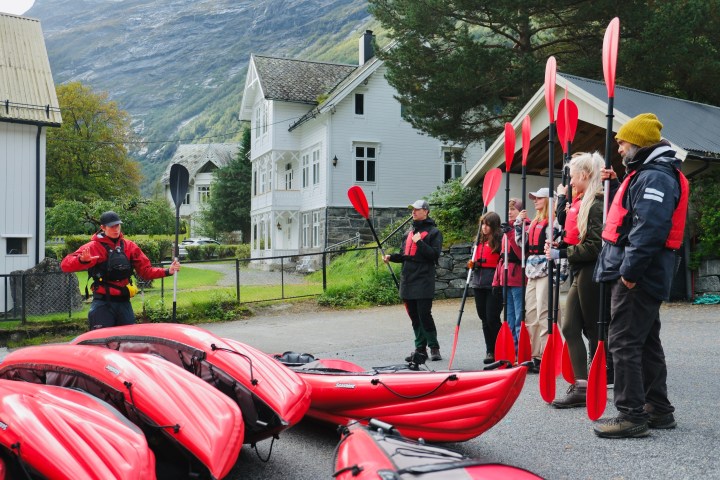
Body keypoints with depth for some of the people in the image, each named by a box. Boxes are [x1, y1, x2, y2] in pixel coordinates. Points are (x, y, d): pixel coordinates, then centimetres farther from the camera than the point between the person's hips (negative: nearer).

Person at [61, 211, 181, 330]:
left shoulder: (129, 246, 7)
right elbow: (66, 264, -16)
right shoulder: (93, 247, -6)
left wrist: (167, 271, -6)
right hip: (103, 304, -4)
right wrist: (82, 260, -38)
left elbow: (145, 270, 8)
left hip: (124, 303, 4)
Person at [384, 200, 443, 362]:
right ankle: (420, 348, 17)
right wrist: (391, 257, 4)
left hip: (424, 282, -7)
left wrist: (420, 242, -18)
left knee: (424, 314, -8)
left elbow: (434, 254, -12)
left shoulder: (433, 232, -2)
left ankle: (434, 347, 4)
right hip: (408, 280, 7)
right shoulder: (409, 232, 19)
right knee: (414, 316, 9)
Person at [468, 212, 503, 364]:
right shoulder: (479, 240, 16)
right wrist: (472, 264, 7)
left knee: (492, 318, -7)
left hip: (494, 284, -7)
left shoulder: (500, 239, -8)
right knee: (484, 318, 11)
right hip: (479, 284, 7)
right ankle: (490, 351, 19)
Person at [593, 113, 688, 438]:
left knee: (624, 342, -9)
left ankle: (632, 415, -4)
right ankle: (658, 410, 24)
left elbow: (649, 228, -26)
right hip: (642, 276, 11)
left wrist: (629, 270, -25)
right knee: (646, 342, 15)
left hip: (637, 278, -11)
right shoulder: (647, 174, 20)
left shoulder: (654, 176, -15)